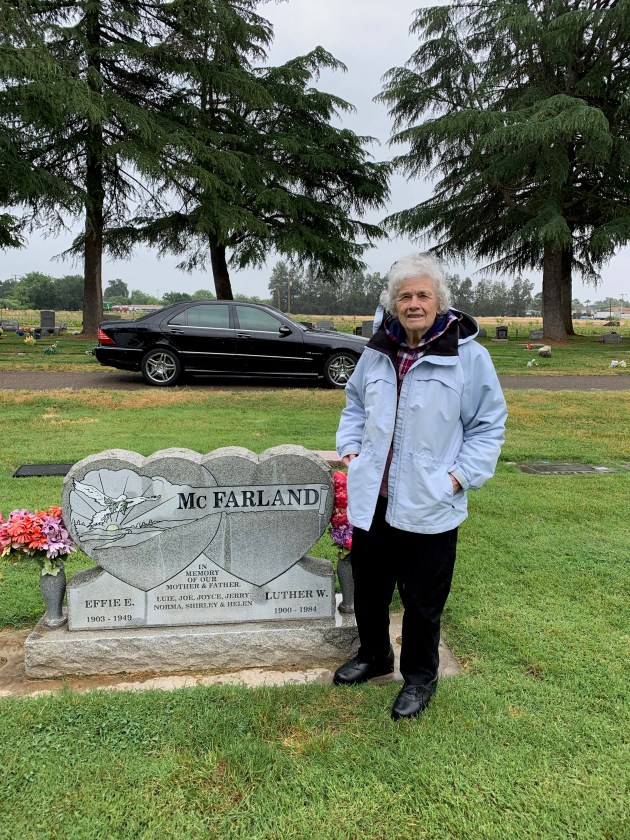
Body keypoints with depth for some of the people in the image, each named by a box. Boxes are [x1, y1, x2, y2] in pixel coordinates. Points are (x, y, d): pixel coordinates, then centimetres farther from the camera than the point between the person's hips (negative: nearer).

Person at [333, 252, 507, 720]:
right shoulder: (378, 352, 6)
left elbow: (489, 425, -3)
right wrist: (350, 447, 7)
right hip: (372, 499, 5)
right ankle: (374, 656, 46)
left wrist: (461, 475, -11)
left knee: (423, 602, 12)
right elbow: (356, 405, 20)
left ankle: (419, 678, 36)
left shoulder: (469, 356, -8)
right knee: (368, 589, 21)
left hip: (430, 506, -4)